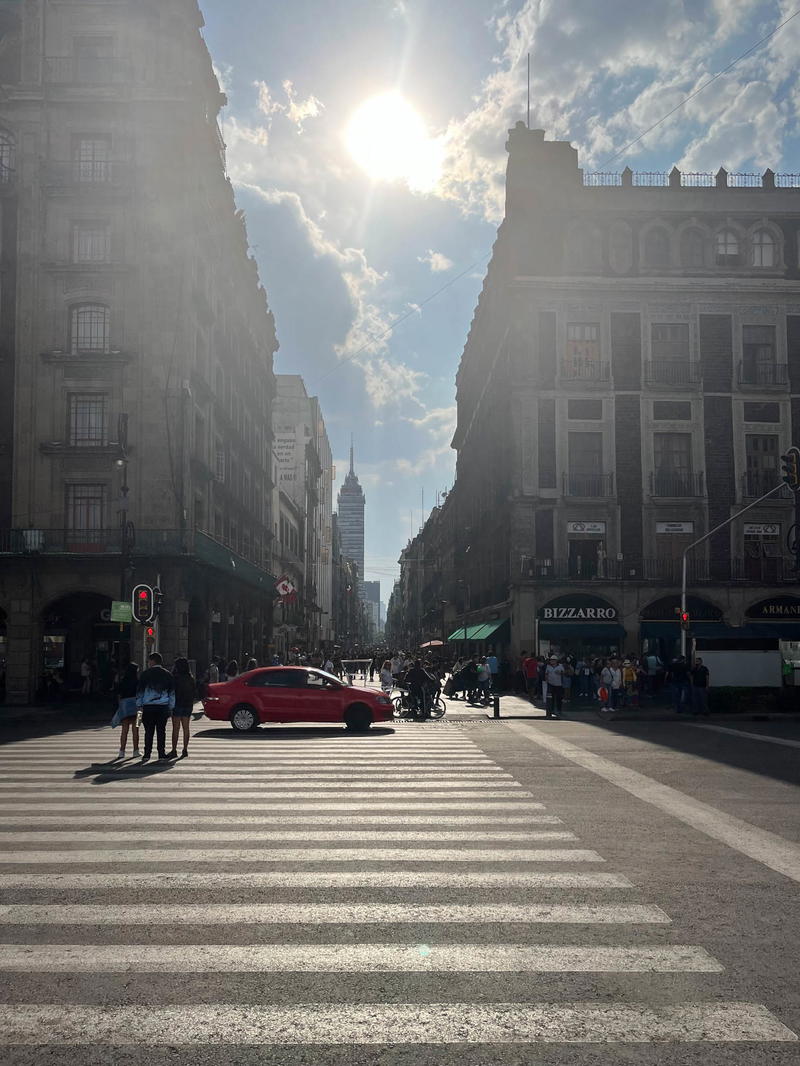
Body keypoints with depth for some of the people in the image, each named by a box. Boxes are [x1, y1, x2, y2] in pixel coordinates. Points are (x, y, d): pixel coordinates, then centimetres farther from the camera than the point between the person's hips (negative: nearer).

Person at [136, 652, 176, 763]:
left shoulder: (146, 673, 1)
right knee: (161, 731, 4)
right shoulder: (167, 674, 8)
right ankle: (162, 755, 2)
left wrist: (139, 704, 10)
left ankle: (147, 754, 2)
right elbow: (172, 692, 11)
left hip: (148, 706, -1)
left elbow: (140, 690, 3)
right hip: (163, 706, 1)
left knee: (149, 731, 3)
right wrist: (171, 707, 15)